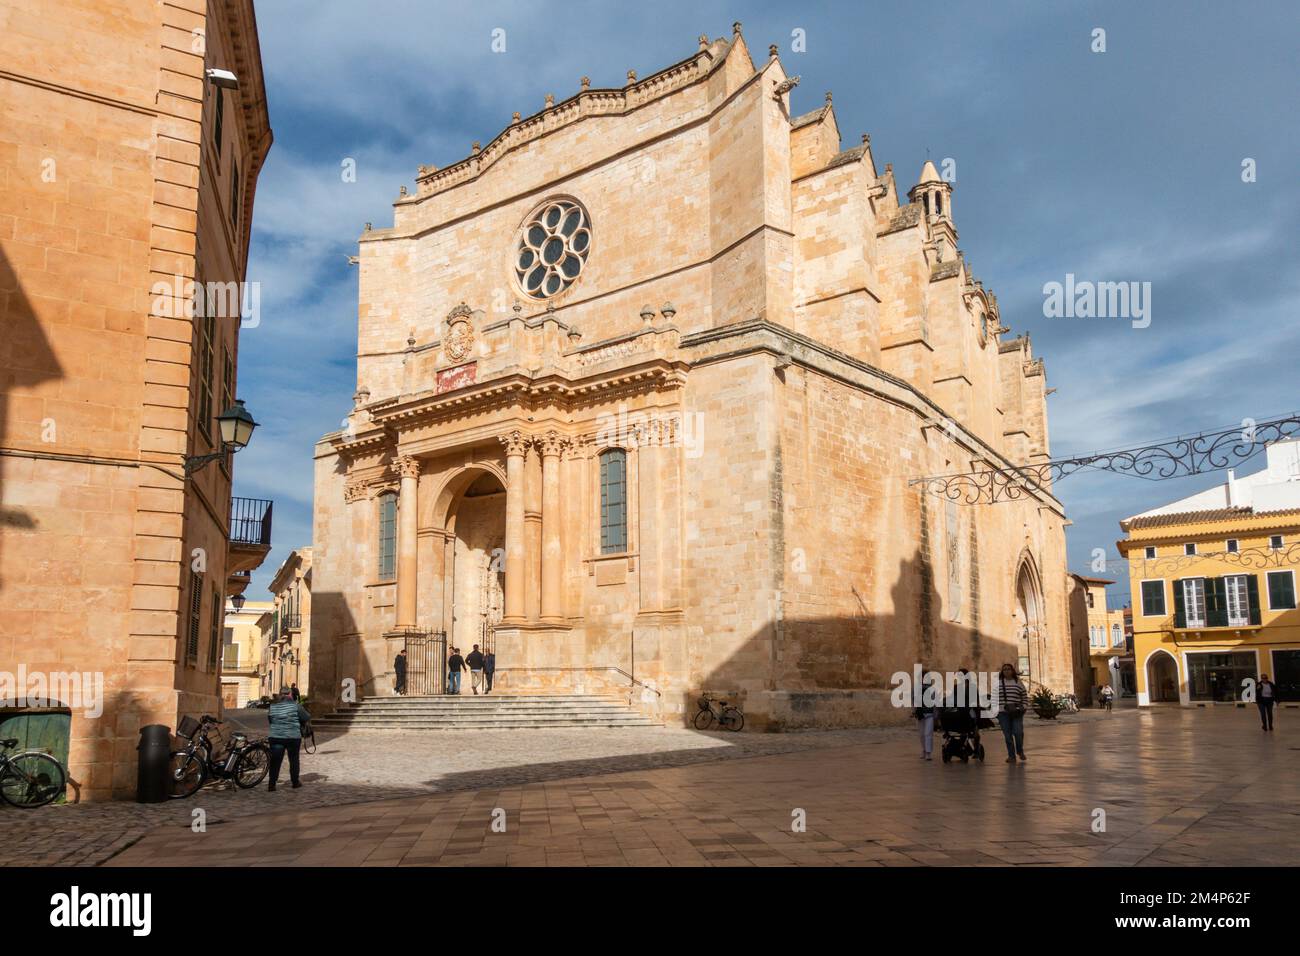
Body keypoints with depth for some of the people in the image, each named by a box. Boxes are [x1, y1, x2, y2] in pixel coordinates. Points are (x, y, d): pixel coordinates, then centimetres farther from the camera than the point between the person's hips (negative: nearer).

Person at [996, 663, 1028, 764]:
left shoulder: (1018, 683, 9)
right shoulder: (998, 683, 10)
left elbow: (1025, 697, 12)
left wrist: (1024, 708, -1)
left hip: (1016, 713, -1)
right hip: (1003, 713, 1)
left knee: (1018, 732, -12)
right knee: (1008, 735, -2)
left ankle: (1020, 751, 14)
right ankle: (1011, 756, 6)